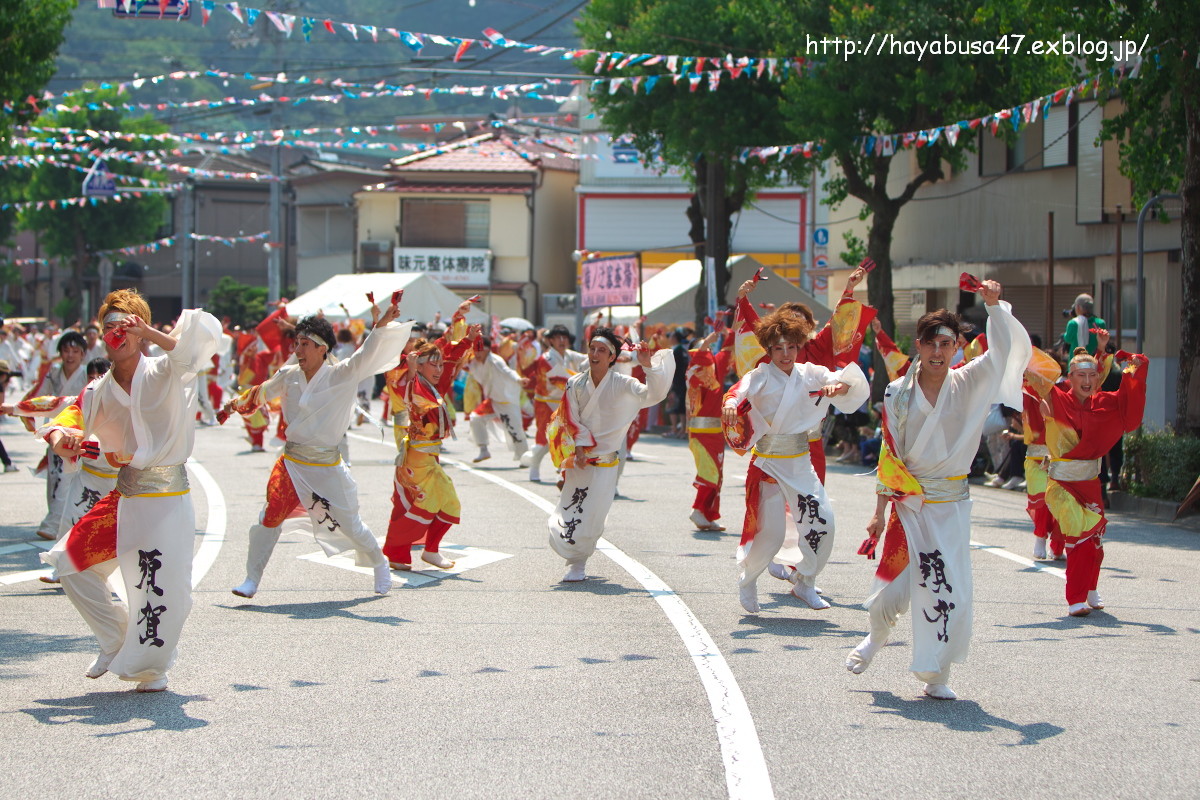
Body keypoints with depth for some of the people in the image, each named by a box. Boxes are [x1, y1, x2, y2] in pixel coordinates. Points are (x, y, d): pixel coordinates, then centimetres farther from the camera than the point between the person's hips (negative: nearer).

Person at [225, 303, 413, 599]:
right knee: (268, 518, -5)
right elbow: (261, 392, 22)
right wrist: (237, 404, 37)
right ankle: (251, 580, 7)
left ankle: (380, 565, 31)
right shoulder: (289, 376, 2)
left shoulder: (340, 376, -10)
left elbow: (365, 356, -26)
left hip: (327, 467, -3)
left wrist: (381, 326, -42)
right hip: (291, 463, 3)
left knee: (348, 523, 6)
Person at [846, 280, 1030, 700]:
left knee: (949, 590, -6)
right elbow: (889, 455, 3)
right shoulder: (898, 393, 0)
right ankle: (876, 637, 34)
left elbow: (1003, 351, -14)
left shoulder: (968, 384, -1)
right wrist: (880, 510, 2)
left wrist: (994, 306, -26)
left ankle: (936, 675, 9)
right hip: (907, 502, 0)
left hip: (951, 504, 0)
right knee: (895, 585, 0)